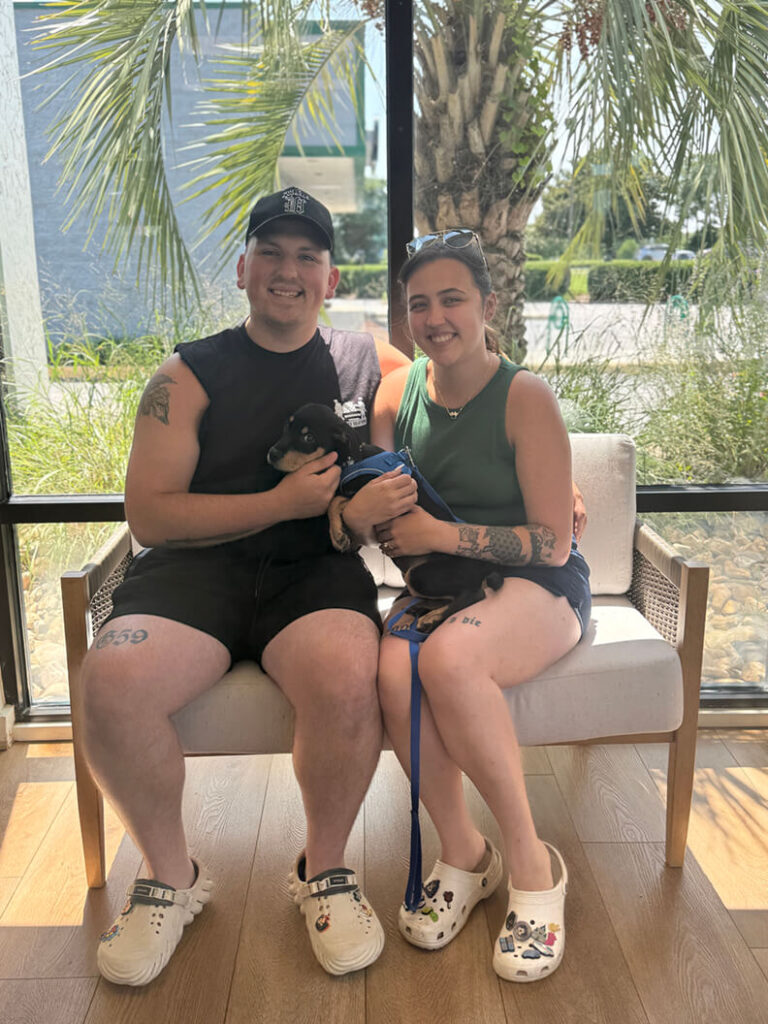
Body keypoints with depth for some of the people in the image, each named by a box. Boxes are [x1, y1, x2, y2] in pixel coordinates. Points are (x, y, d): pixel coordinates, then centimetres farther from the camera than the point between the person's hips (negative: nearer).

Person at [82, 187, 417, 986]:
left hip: (317, 569, 0)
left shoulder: (371, 363, 12)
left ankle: (324, 871, -2)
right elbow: (149, 515, -1)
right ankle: (170, 876, 1)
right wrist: (286, 502, -9)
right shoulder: (191, 375, 7)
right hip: (196, 567, 0)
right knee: (112, 680, -29)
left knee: (345, 677, -33)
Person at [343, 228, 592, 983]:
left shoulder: (525, 397, -10)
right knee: (394, 668, -30)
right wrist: (359, 508, -15)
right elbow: (373, 511, 9)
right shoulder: (399, 387, 5)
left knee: (448, 657, -36)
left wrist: (442, 534, -20)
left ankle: (531, 863, -13)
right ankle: (461, 854, -5)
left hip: (539, 587, -4)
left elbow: (553, 544, -11)